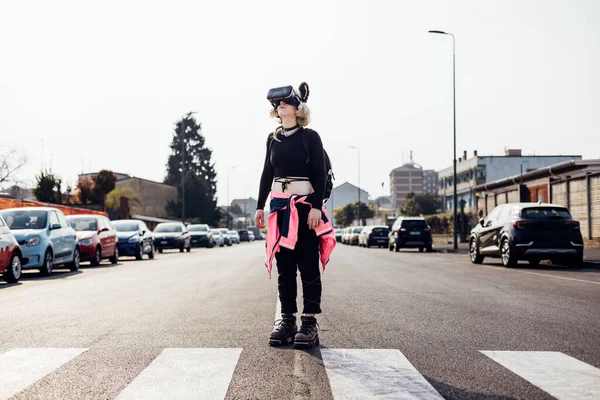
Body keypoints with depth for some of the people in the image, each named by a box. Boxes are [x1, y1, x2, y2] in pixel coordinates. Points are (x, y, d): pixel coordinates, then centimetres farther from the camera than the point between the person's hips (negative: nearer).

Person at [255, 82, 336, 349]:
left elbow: (320, 174, -6)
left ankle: (309, 323, -2)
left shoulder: (310, 137, -2)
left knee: (308, 265, -4)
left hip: (304, 205, -5)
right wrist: (260, 206, 9)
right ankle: (287, 320, 11)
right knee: (284, 265, 6)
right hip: (279, 206, 5)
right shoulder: (273, 138, 12)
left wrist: (316, 207, -15)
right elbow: (267, 174, 15)